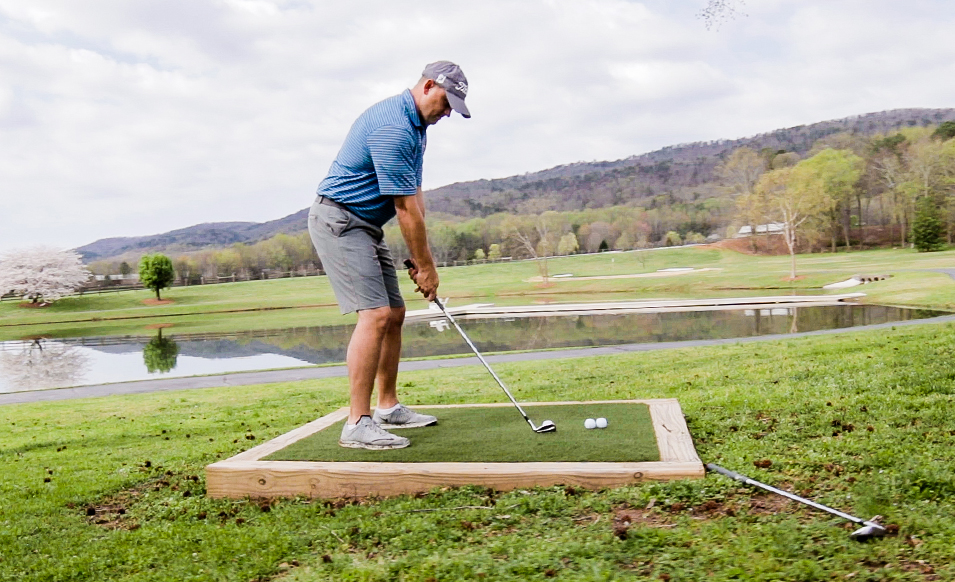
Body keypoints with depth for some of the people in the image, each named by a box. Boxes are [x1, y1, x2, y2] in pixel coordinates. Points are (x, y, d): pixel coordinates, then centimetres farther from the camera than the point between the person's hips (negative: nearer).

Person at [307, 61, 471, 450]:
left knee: (394, 314, 11)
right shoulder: (392, 127, -22)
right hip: (339, 221, -10)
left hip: (366, 226, 11)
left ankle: (388, 408, 21)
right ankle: (357, 424, -14)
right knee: (375, 314, -18)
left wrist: (421, 258, 4)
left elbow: (415, 197, 10)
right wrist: (425, 265, -12)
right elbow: (406, 210, -20)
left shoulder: (415, 126, 12)